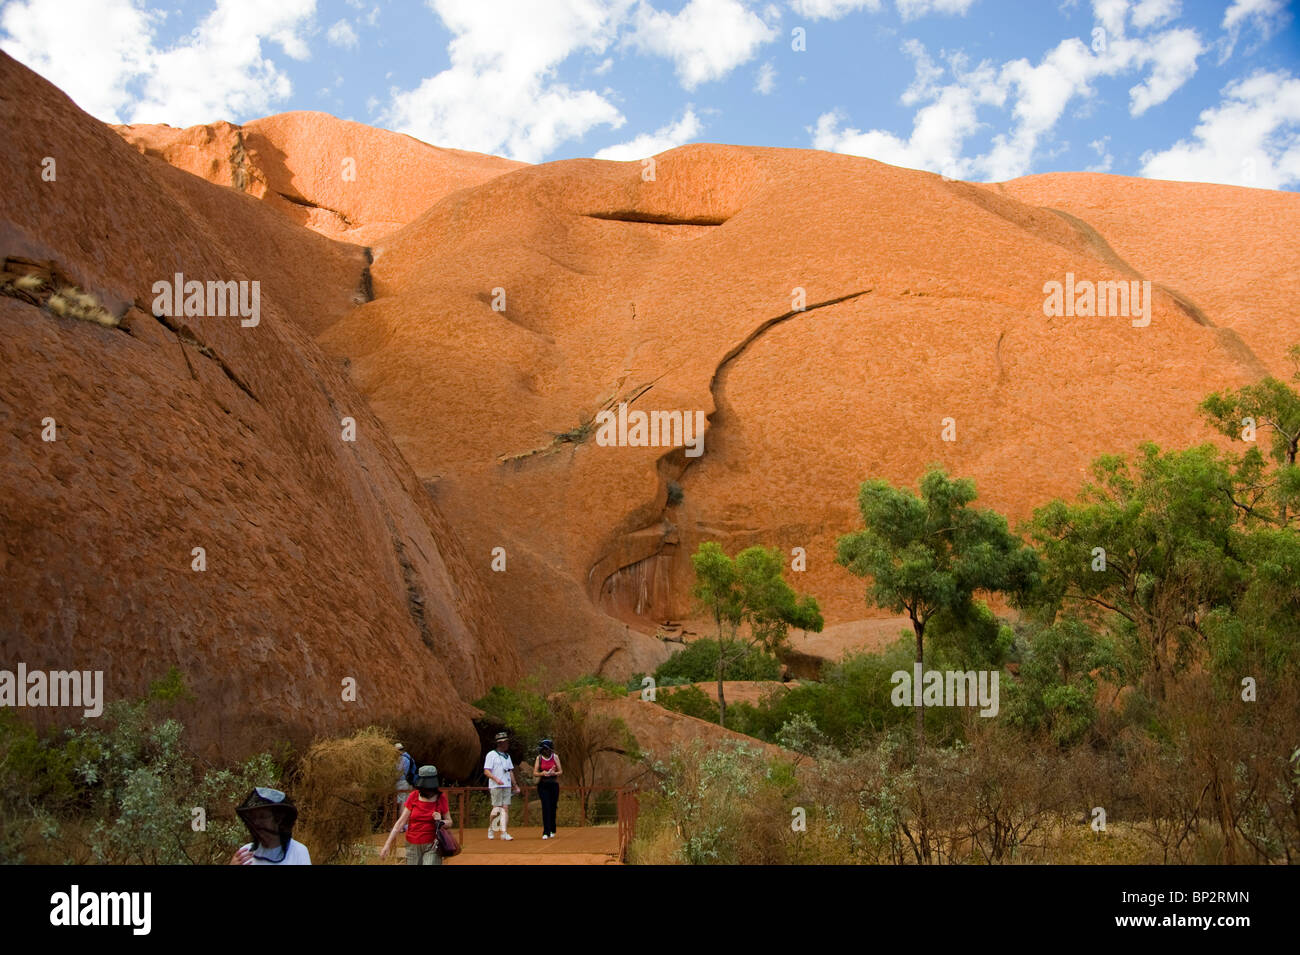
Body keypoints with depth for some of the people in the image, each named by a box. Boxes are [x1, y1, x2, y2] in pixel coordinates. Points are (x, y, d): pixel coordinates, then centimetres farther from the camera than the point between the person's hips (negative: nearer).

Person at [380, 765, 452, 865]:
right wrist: (387, 844, -8)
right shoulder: (413, 797, -2)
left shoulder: (441, 798, -4)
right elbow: (401, 821, -2)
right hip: (413, 846, 2)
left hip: (431, 846, -2)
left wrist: (440, 822, -18)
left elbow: (449, 822, 6)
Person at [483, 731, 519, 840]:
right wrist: (496, 779, -25)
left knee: (505, 808, -2)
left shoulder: (507, 756, 17)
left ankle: (504, 832, -4)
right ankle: (491, 828, 15)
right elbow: (486, 771, -11)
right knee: (496, 809, -6)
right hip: (496, 786, -6)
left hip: (507, 786, 6)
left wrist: (515, 784, 19)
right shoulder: (491, 755, -4)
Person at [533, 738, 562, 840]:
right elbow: (535, 773, 1)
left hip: (554, 784, 1)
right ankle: (546, 832, -12)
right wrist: (542, 773, -20)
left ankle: (552, 831, 23)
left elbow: (560, 771, 4)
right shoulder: (539, 758, 1)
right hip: (543, 785, -1)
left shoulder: (555, 757, 2)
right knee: (546, 807, -11)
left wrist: (554, 773, -17)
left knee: (553, 808, 6)